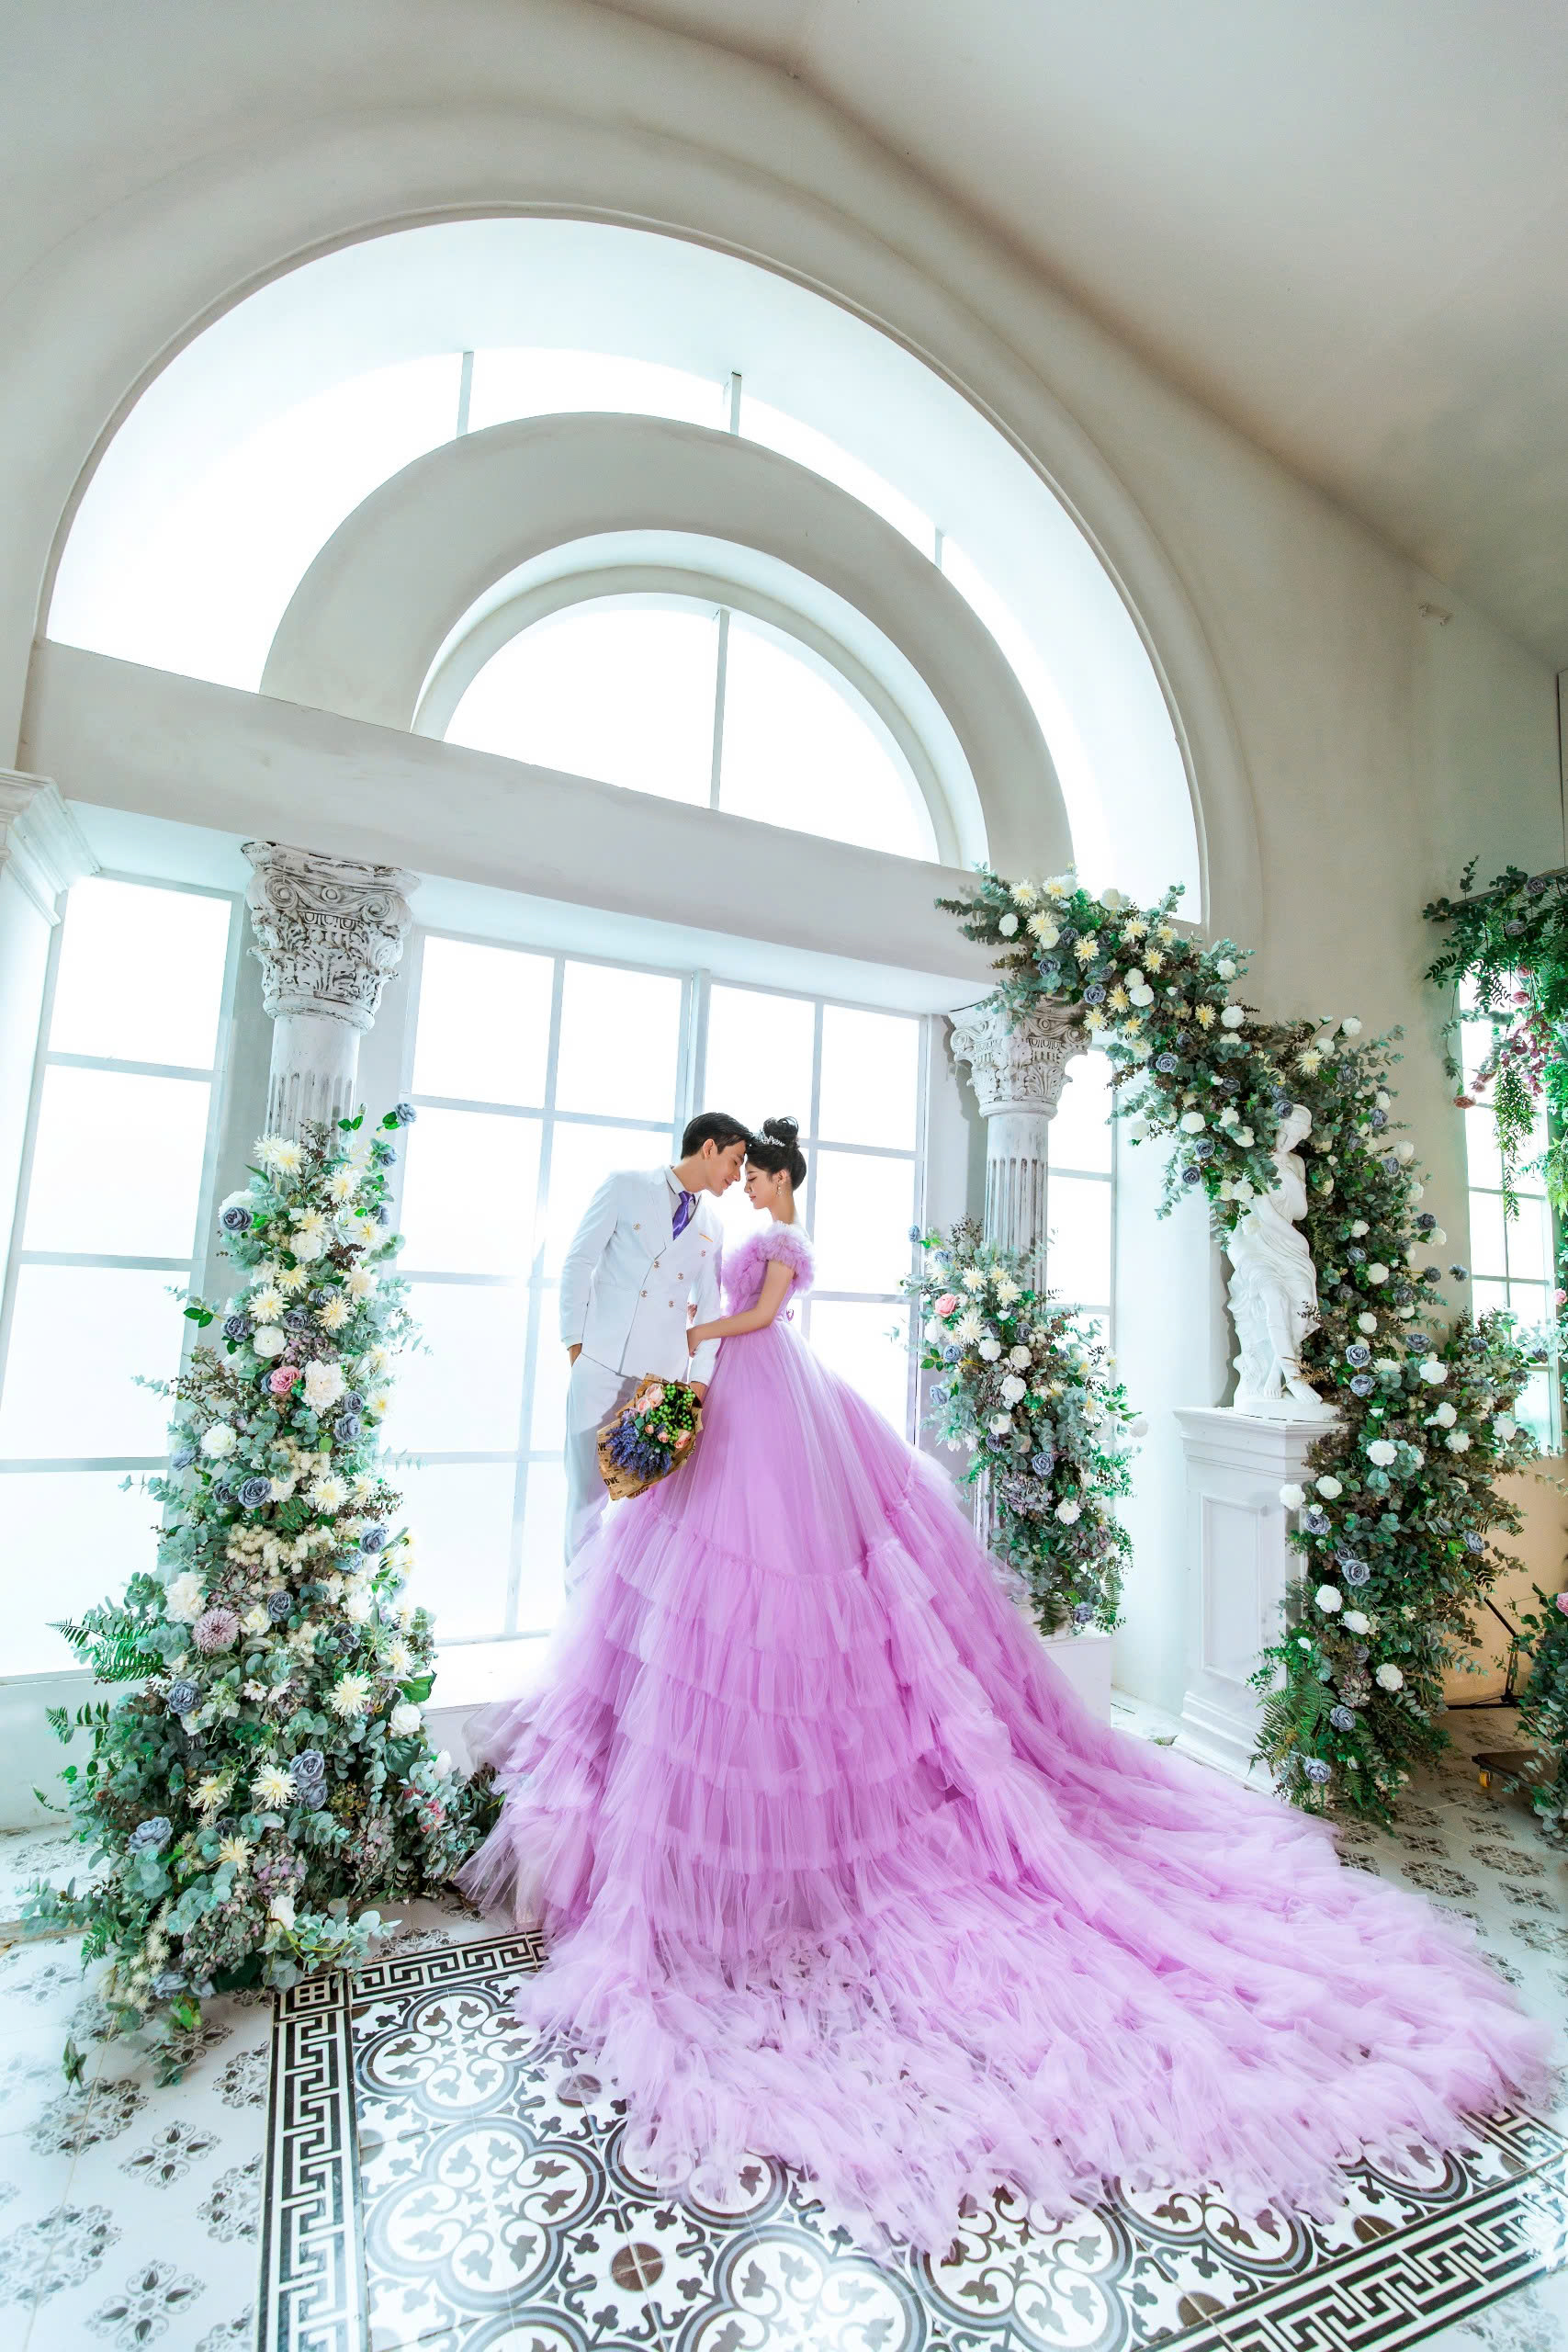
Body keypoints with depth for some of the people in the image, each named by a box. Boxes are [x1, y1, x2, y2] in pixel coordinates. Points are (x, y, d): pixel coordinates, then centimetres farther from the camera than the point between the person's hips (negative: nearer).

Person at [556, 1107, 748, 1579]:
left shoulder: (712, 1226, 13)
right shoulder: (626, 1185, 0)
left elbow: (709, 1307, 10)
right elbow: (578, 1263, -1)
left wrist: (700, 1378, 1)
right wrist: (575, 1342, -5)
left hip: (665, 1375, 3)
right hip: (601, 1365, -3)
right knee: (588, 1487, 3)